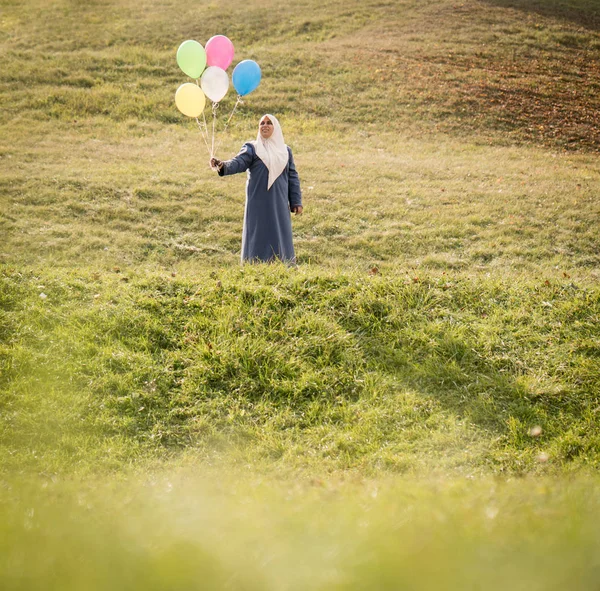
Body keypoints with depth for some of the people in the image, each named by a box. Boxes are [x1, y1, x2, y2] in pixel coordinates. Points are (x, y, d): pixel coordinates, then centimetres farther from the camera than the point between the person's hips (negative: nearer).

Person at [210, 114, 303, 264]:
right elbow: (239, 163, -13)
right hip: (258, 204, -2)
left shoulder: (285, 150, 13)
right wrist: (223, 166, -34)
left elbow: (292, 177, 14)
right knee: (258, 238, -3)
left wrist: (296, 201, 8)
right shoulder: (252, 148, 4)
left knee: (281, 237, 4)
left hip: (279, 204, 3)